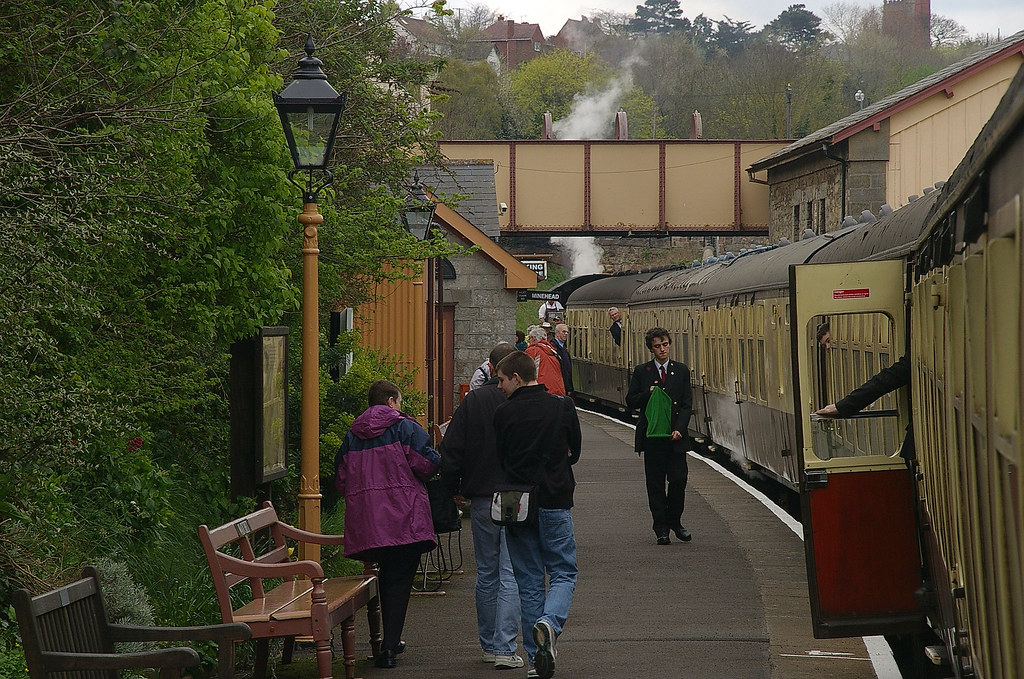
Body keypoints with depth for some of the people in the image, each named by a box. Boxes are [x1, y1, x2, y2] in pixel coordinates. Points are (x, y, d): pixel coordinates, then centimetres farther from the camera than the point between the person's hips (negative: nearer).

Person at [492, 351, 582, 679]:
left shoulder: (503, 414, -4)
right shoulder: (563, 407, -1)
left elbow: (499, 460, 3)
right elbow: (574, 452, 9)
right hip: (555, 503, 0)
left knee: (529, 582, 8)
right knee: (563, 573, 9)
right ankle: (549, 622, -20)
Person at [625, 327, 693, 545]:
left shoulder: (681, 371, 7)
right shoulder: (642, 372, 5)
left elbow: (687, 404, 4)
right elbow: (631, 401, 6)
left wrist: (679, 429, -9)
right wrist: (649, 394, -12)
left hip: (675, 437, 0)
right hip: (651, 436, 0)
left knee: (679, 480, -3)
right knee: (655, 484, 3)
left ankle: (674, 521, 17)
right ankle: (661, 527, 10)